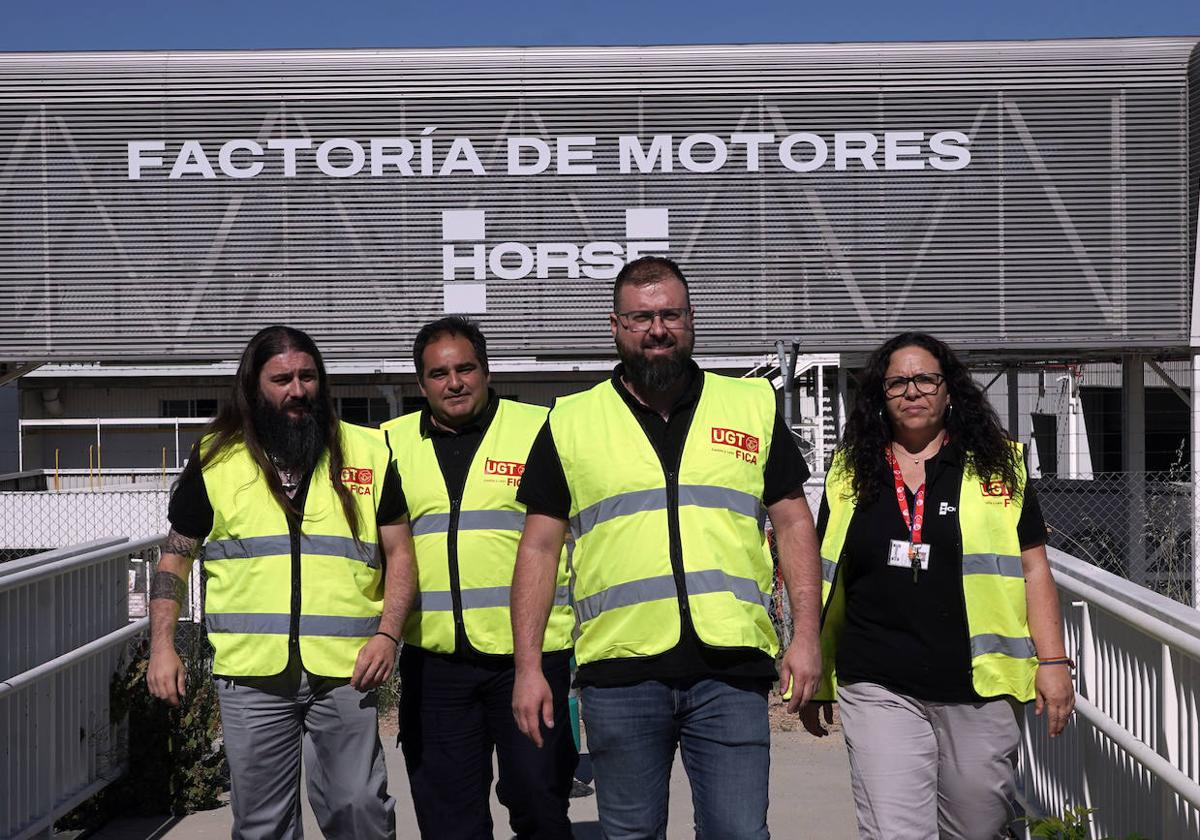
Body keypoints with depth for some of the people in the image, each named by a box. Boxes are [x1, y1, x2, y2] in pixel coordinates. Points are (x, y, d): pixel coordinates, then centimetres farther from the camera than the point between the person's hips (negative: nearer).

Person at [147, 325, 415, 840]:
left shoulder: (368, 453, 5)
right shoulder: (215, 460, 6)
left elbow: (398, 554, 6)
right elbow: (175, 558, 10)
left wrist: (387, 634, -7)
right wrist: (162, 646, 0)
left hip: (344, 671, -1)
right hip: (250, 674, 1)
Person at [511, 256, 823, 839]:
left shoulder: (753, 406, 10)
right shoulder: (570, 423, 8)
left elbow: (793, 524, 10)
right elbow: (539, 548, 8)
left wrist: (806, 636, 1)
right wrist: (528, 665, 1)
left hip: (731, 667, 0)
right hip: (619, 671, 1)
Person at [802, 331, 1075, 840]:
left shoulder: (997, 466, 6)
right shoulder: (850, 474, 8)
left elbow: (1032, 568, 6)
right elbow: (824, 579, 13)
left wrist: (1053, 661, -2)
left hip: (979, 689, 0)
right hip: (879, 692, 0)